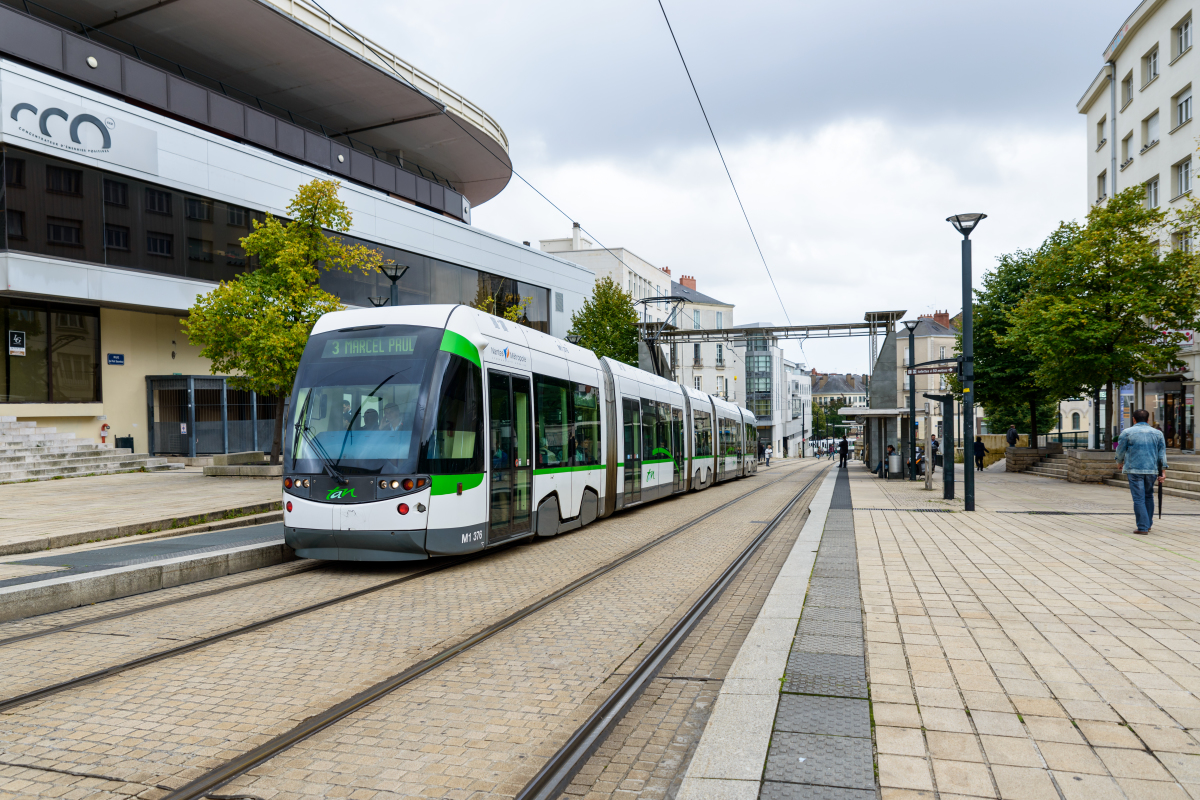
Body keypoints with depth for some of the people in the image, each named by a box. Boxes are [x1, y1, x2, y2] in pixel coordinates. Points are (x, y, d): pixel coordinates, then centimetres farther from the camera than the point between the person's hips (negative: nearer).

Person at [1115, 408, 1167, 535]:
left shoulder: (1127, 432, -2)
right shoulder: (1157, 433, 8)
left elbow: (1120, 451, 4)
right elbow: (1162, 453, 6)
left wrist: (1120, 463, 23)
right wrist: (1163, 471, 5)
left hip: (1134, 470, -4)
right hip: (1152, 470, 4)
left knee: (1139, 499, -3)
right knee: (1149, 496, 20)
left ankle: (1143, 528, -5)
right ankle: (1148, 524, 25)